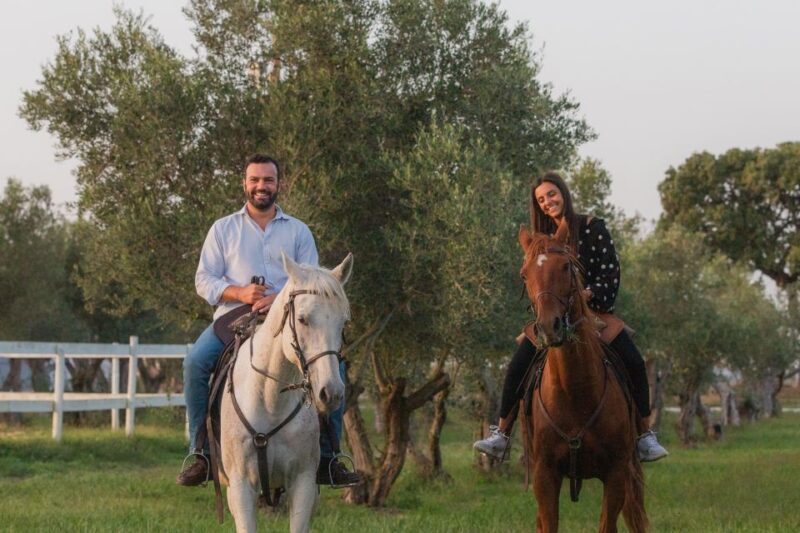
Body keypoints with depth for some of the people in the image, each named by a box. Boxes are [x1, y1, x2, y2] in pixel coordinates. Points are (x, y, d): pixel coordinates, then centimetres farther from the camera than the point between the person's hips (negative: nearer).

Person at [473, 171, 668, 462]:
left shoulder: (593, 228, -3)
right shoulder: (543, 239, 9)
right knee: (517, 367, -15)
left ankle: (644, 437, -10)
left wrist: (590, 294, -20)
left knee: (634, 363, -21)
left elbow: (611, 272, -7)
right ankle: (500, 435, -6)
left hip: (594, 311, -3)